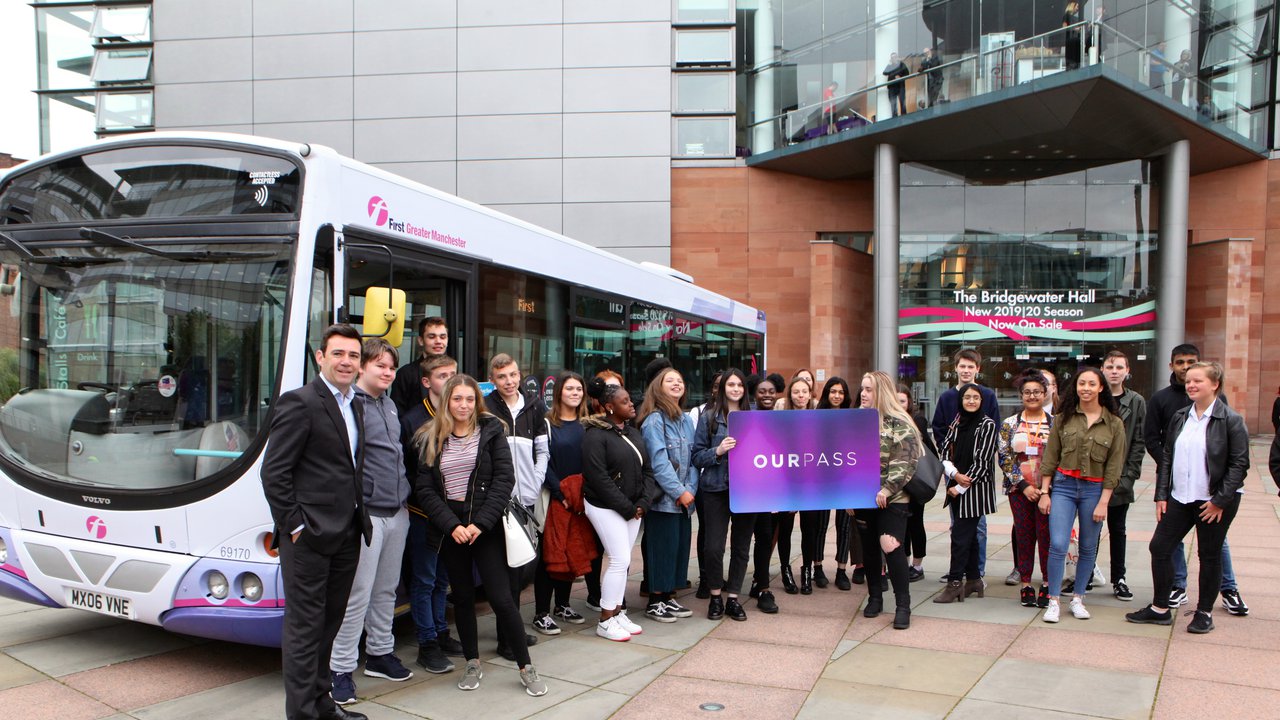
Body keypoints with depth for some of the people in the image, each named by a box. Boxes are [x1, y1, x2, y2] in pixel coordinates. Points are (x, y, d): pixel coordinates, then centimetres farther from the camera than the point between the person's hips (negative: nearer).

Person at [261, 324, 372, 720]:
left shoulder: (355, 405, 14)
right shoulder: (299, 402, -12)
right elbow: (274, 473, -14)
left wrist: (359, 518, 12)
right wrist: (295, 526, -14)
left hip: (347, 534, 8)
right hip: (309, 537, -8)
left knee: (329, 623, 17)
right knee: (305, 625, 1)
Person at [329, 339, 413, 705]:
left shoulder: (389, 404, 14)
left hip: (397, 512, 8)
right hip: (366, 512, -8)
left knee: (386, 589, 17)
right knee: (358, 593, -3)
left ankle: (379, 653, 30)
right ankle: (341, 669, 9)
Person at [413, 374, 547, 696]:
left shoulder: (491, 430, -1)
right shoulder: (431, 438, 3)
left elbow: (505, 479, -7)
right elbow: (424, 489, -2)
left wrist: (481, 523, -14)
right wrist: (451, 525, -13)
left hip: (486, 527, -2)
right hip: (450, 528, 2)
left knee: (501, 597, -5)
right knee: (462, 596, 12)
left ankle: (526, 667, 8)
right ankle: (473, 664, 27)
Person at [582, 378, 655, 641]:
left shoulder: (634, 433, 11)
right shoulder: (596, 435, -14)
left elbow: (647, 470, 12)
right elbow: (598, 478, -19)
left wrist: (642, 503, -3)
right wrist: (627, 508, -16)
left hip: (633, 508, 7)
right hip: (605, 507, -7)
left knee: (623, 561, 10)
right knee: (620, 560, -8)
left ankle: (617, 612, 21)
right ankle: (605, 621, 4)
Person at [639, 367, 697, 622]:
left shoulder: (686, 420, 13)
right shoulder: (654, 420, -10)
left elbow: (692, 458, 10)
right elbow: (659, 461, -17)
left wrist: (690, 489, -4)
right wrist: (679, 492, -16)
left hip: (684, 497, 7)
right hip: (663, 498, -7)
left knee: (680, 546, 10)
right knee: (662, 548, -2)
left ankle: (669, 598, 22)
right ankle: (655, 602, 10)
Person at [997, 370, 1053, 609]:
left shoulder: (1055, 423, 3)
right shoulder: (1009, 424, 4)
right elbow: (1004, 459, 1)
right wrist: (1024, 486, -8)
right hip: (1019, 490, 1)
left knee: (1046, 536, -1)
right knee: (1023, 535, 5)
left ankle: (1046, 584, 12)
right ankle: (1025, 584, 14)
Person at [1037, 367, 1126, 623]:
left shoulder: (1114, 424, 1)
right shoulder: (1063, 418, 3)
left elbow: (1114, 467, 0)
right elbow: (1050, 458, 5)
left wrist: (1103, 502, -6)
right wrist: (1044, 492, 0)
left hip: (1095, 489, 0)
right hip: (1063, 486, 0)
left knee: (1088, 548, 9)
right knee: (1057, 545, -8)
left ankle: (1077, 598, 24)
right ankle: (1053, 601, 0)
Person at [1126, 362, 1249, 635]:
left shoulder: (1231, 420, -9)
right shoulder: (1179, 418, 7)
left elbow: (1239, 464, -10)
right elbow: (1166, 458, 9)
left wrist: (1220, 500, -14)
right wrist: (1161, 495, 4)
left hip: (1215, 502, -5)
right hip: (1179, 498, 5)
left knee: (1209, 555, 7)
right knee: (1159, 547, 3)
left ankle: (1204, 613, 22)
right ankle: (1160, 609, 16)